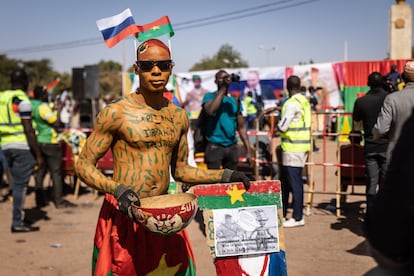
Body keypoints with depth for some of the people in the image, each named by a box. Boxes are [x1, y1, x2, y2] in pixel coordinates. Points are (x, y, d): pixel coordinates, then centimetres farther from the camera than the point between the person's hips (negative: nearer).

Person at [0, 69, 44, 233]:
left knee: (18, 183, 16)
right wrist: (38, 155, -12)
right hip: (21, 146, -8)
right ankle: (17, 223, 2)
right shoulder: (22, 100, -11)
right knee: (20, 184, -2)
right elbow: (29, 131, -15)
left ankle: (18, 218, 23)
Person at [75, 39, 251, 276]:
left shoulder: (179, 117, 7)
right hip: (124, 214, -4)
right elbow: (84, 165, -7)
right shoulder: (116, 112, -9)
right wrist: (116, 189, -24)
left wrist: (224, 176, 6)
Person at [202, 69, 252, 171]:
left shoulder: (235, 100, 12)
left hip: (232, 147, 5)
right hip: (215, 146, -5)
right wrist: (223, 89, -18)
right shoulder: (210, 96, 1)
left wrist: (248, 150, 6)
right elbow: (210, 111, -23)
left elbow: (241, 127, 12)